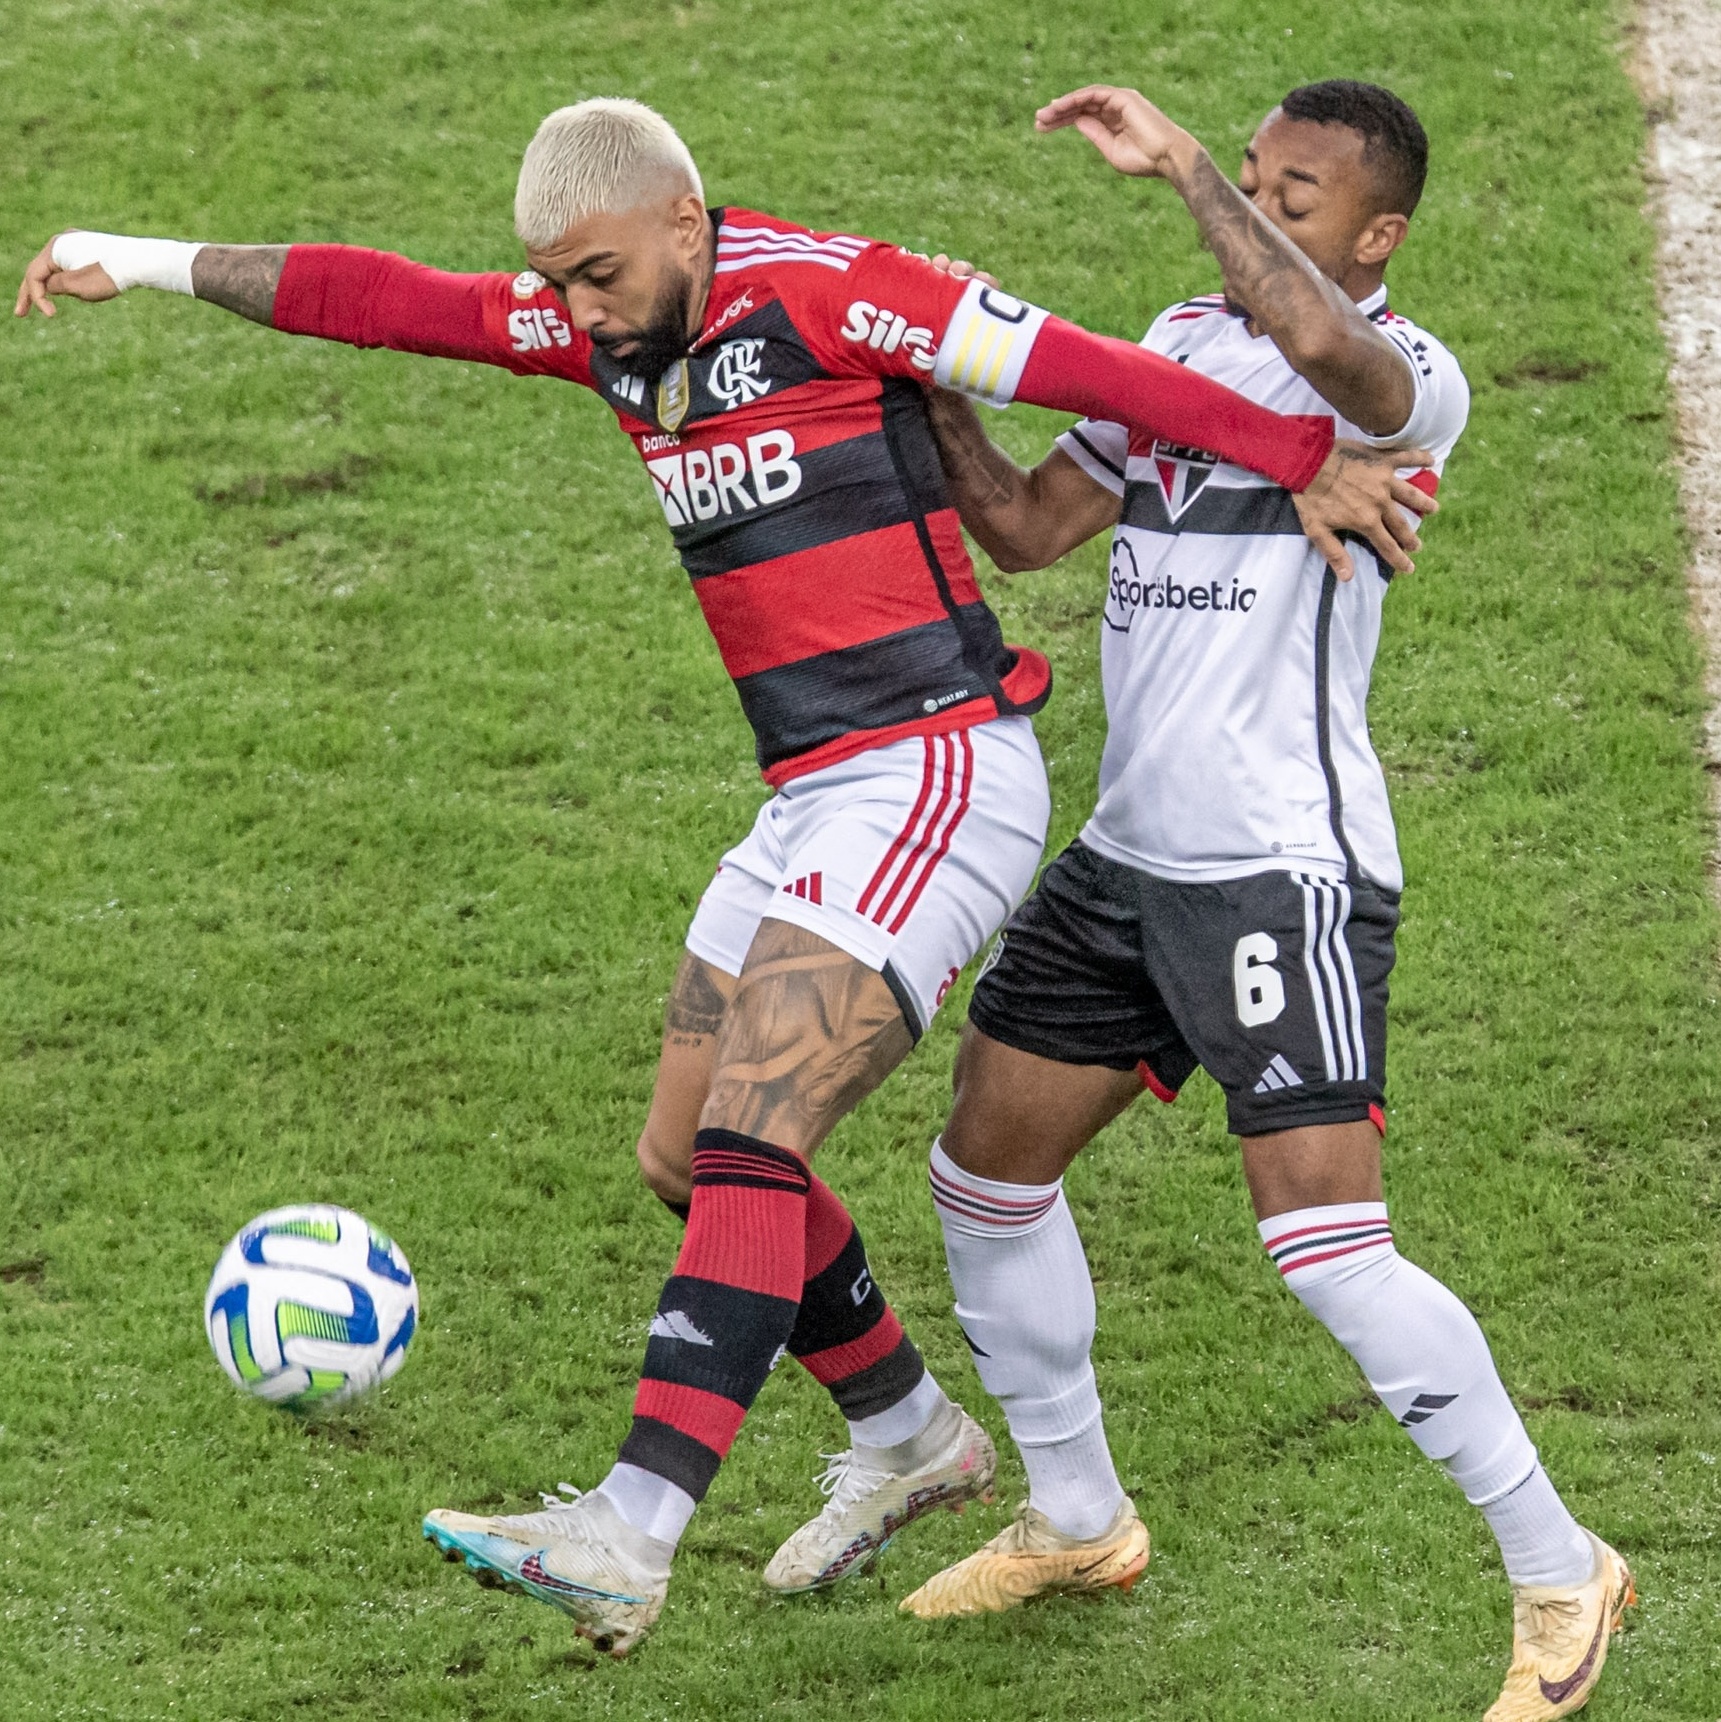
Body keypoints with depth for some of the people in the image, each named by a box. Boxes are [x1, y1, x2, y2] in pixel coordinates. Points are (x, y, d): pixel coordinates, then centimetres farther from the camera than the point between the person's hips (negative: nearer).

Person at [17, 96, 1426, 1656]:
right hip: (815, 805, 9)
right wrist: (146, 263, 10)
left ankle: (627, 1540, -27)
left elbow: (1082, 369, -16)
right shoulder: (610, 327, 10)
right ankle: (911, 1440, 33)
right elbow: (385, 300, 12)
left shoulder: (821, 290, -14)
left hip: (939, 778, -9)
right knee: (688, 1158, 14)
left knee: (747, 1142, -19)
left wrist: (1304, 458, -19)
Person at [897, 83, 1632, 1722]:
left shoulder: (1409, 377, -13)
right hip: (1127, 851, 9)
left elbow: (1322, 353, -38)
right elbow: (1031, 527, 17)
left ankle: (1559, 1574, -4)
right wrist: (938, 385, 2)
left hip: (1288, 866, -9)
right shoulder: (1178, 342, 13)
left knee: (1325, 1246, -16)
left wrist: (1179, 167, -35)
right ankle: (1075, 1518, 35)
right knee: (986, 1167, 16)